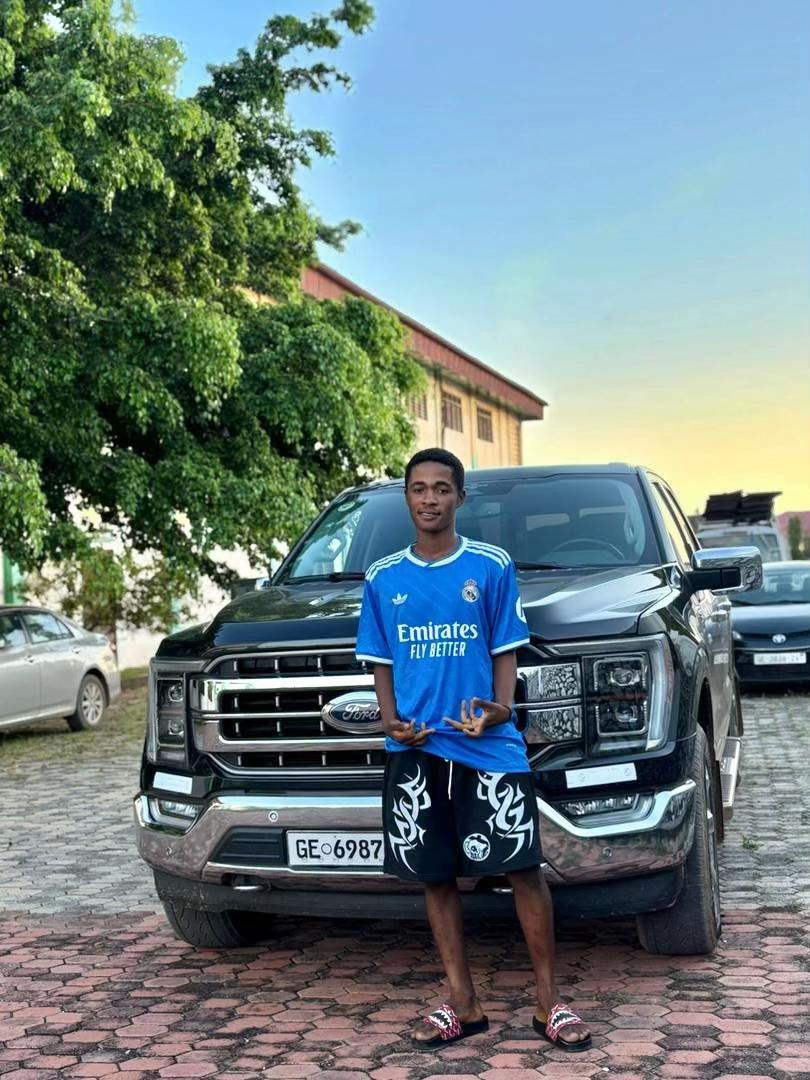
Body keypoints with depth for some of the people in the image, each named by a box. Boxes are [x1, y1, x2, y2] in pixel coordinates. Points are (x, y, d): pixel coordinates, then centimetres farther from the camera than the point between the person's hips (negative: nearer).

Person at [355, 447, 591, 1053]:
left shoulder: (492, 567, 2)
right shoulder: (384, 579, 8)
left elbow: (506, 653, 3)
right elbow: (382, 663, 13)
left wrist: (501, 710, -15)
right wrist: (392, 720, -5)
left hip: (490, 746, -2)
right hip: (416, 751, 3)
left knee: (523, 867, -4)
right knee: (436, 877, 8)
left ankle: (550, 1002, 9)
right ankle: (463, 1005, 19)